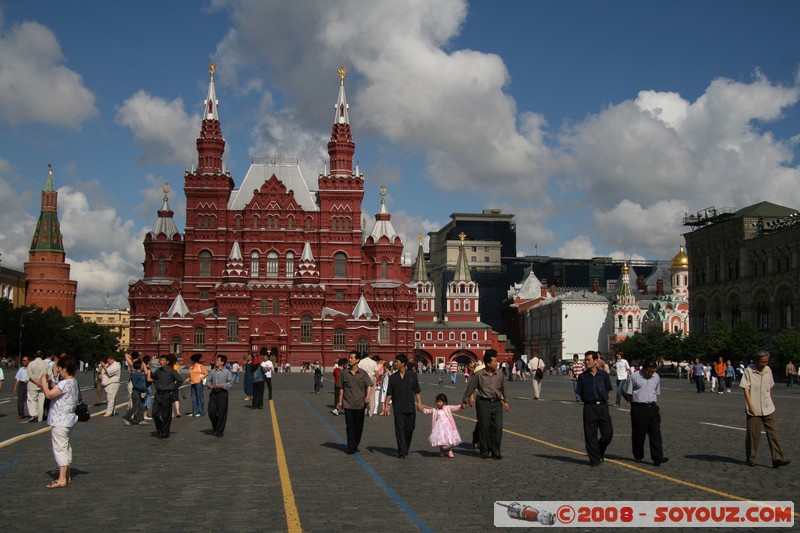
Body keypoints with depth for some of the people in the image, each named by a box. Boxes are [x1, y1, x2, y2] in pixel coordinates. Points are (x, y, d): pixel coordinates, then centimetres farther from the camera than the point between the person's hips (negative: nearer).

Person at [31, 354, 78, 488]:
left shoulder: (65, 383, -20)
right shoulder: (73, 382, 11)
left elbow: (49, 394, -28)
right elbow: (57, 391, 21)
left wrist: (44, 381, -13)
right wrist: (49, 383, 10)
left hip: (60, 421, -10)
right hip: (67, 420, 10)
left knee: (60, 448, -7)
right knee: (65, 447, 18)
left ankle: (62, 480, -6)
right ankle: (67, 476, 28)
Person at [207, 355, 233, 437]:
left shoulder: (227, 372, -2)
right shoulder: (212, 371, 10)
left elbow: (230, 382, -5)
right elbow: (208, 380, 17)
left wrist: (222, 385, -17)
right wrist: (209, 385, -5)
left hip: (222, 393, -3)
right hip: (213, 393, 3)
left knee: (222, 413, 0)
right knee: (211, 412, 0)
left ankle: (220, 431, 12)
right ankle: (215, 427, 26)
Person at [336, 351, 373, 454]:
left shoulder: (363, 373, 2)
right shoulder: (344, 373, 5)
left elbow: (369, 386, -4)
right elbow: (341, 388, 12)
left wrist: (367, 396, -21)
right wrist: (340, 401, 11)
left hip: (360, 404, 0)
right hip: (348, 403, 0)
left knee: (359, 426, 5)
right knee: (350, 426, -3)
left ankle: (355, 445, 21)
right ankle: (350, 448, 2)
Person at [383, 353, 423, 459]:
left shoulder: (412, 375, 3)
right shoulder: (393, 377, 4)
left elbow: (417, 391, 8)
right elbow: (389, 393, 7)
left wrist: (419, 403, 1)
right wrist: (386, 406, 2)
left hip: (410, 407, 1)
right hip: (398, 408, 0)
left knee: (409, 429, 8)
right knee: (400, 429, -5)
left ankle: (406, 449, 26)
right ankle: (402, 451, -3)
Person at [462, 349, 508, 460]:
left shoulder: (499, 374, 3)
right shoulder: (478, 374, -6)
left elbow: (503, 388, 17)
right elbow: (470, 388, 3)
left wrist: (505, 401, 25)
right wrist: (465, 401, 10)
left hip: (497, 403, 3)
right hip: (483, 403, -3)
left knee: (498, 427, -1)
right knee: (483, 427, 2)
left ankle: (496, 452, 10)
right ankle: (484, 451, 15)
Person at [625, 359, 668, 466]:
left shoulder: (656, 377, 10)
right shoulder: (634, 377, -5)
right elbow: (628, 394, 0)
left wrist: (653, 403, 10)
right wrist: (634, 405, -1)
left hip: (652, 408, 4)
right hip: (638, 408, -4)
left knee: (656, 432, -4)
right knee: (638, 433, 4)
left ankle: (657, 457, -7)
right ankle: (638, 456, 18)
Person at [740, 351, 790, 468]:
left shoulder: (768, 370, 8)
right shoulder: (748, 371, -7)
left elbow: (770, 388, 19)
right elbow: (746, 389, -10)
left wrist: (770, 401, 17)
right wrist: (750, 405, -16)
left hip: (768, 409, 5)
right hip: (754, 410, -5)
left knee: (773, 432, -1)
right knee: (753, 434, 1)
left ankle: (777, 459, -1)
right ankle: (750, 459, 13)